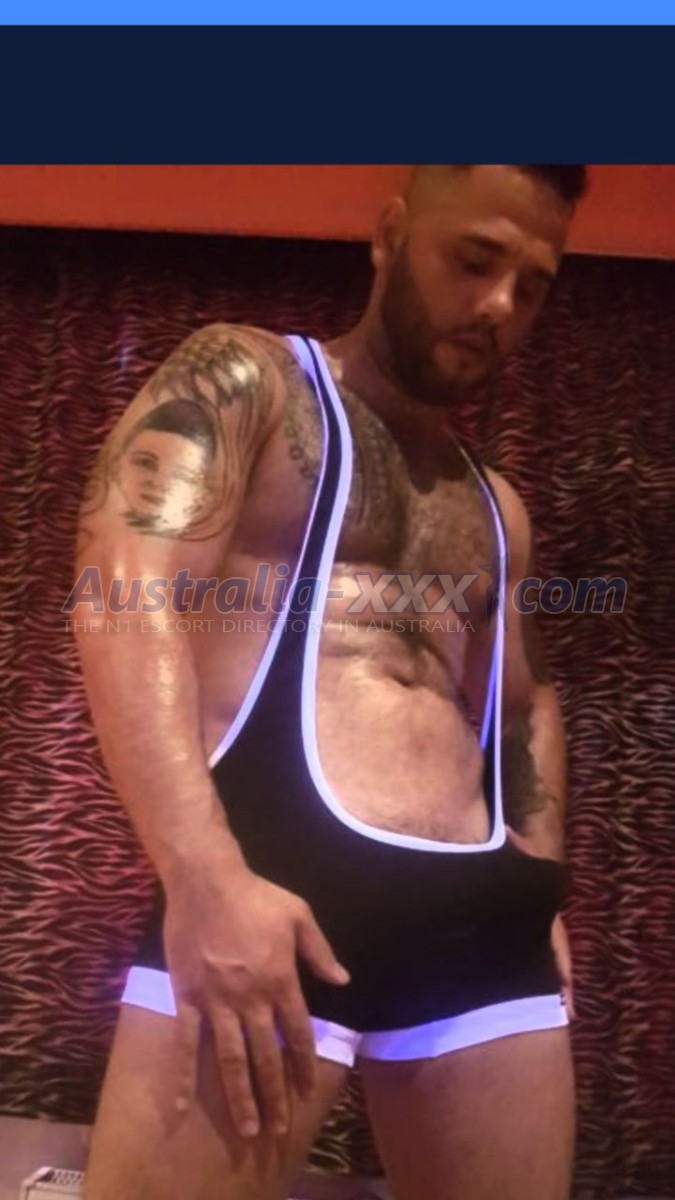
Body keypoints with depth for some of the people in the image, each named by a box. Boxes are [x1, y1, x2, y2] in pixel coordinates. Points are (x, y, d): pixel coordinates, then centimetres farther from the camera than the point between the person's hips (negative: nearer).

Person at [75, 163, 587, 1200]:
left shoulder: (495, 506, 21)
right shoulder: (244, 381, 3)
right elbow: (128, 593, -11)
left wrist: (540, 889, 14)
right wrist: (205, 876, -22)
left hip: (481, 922, 6)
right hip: (272, 884, -5)